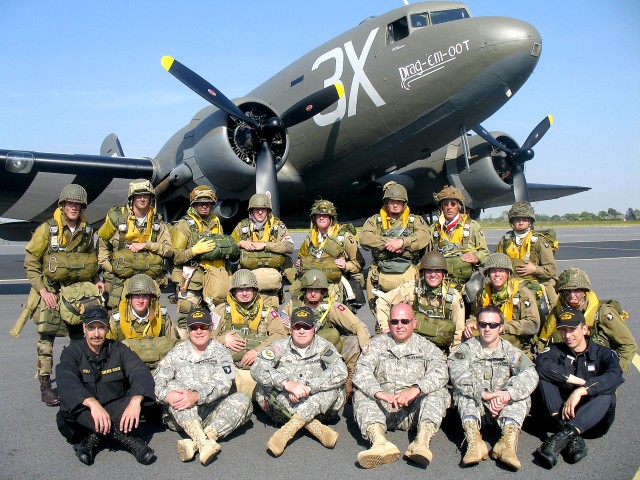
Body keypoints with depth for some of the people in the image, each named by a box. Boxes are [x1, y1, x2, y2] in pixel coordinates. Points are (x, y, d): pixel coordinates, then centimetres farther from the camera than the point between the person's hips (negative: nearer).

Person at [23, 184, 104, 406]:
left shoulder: (87, 231, 6)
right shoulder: (47, 229, -7)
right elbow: (30, 263, -5)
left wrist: (96, 281, 3)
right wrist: (42, 290, -12)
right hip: (50, 290, -4)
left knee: (79, 336, 9)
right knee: (46, 337, -5)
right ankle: (45, 386, 3)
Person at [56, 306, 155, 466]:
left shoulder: (118, 349, 0)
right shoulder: (73, 352, -4)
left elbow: (141, 374, -16)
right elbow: (66, 381, -26)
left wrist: (135, 401, -38)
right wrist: (93, 403, -43)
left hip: (116, 413, 1)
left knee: (138, 397, -24)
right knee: (70, 405, -33)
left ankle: (94, 439, -26)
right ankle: (128, 439, -31)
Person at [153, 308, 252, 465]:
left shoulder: (220, 353, 7)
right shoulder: (177, 353, 11)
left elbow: (222, 383, -11)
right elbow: (156, 381, -2)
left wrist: (197, 396, -29)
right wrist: (167, 395, -26)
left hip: (213, 414, 0)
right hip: (181, 415, 1)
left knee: (243, 400, -24)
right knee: (173, 385, -25)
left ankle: (194, 443, -39)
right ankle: (204, 441, -41)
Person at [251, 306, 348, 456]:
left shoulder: (323, 347, 3)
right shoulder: (280, 347, 5)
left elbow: (341, 372, -17)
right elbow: (257, 368, -14)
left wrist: (307, 386, -28)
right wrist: (286, 383, -30)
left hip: (318, 409, -1)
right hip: (283, 409, 1)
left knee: (336, 388, -26)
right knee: (264, 388, -25)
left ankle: (287, 430, -33)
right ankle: (317, 428, -30)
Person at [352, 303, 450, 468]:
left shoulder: (426, 346, 10)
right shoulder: (377, 343, 10)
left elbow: (440, 372, -11)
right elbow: (361, 371, -8)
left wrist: (416, 389, -30)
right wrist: (379, 393, -28)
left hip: (414, 411, 0)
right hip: (382, 408, 1)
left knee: (438, 391, -23)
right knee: (361, 392, -23)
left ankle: (422, 441, -42)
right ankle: (380, 442, -45)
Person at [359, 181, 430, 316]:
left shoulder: (415, 220, 18)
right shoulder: (375, 220, 17)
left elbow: (424, 237, -2)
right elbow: (364, 238, -1)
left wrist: (402, 242, -15)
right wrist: (388, 243, -11)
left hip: (408, 276, 0)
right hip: (381, 277, 1)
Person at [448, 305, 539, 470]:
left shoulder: (511, 351, 7)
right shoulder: (467, 349, 5)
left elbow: (530, 374, -15)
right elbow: (457, 373, -18)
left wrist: (507, 394, -34)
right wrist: (483, 394, -34)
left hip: (505, 409, 1)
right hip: (473, 407, 0)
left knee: (521, 392, -23)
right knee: (461, 389, -25)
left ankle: (508, 441, -41)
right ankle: (474, 440, -43)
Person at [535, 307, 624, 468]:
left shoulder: (603, 353, 1)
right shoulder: (556, 350, 7)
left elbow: (615, 375, -23)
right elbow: (541, 362, -19)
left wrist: (581, 390, -34)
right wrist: (579, 381, -23)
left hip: (595, 419, -1)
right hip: (563, 412, 2)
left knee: (607, 394, -31)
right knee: (543, 374, -19)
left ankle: (564, 436, -46)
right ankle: (573, 438, -36)